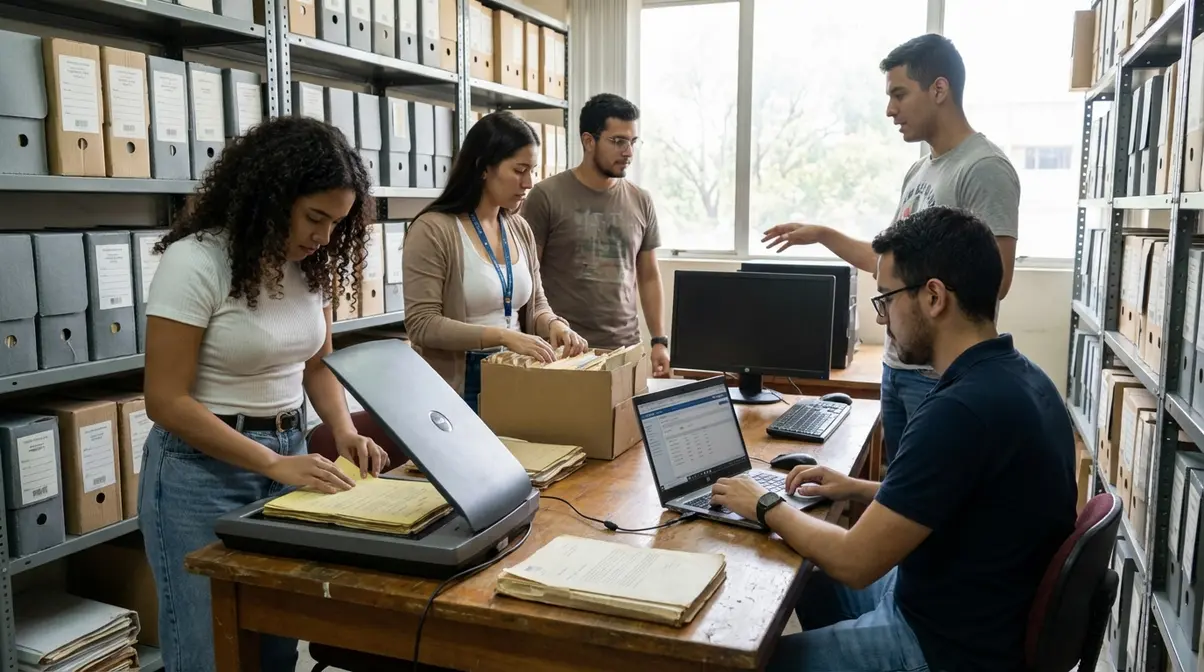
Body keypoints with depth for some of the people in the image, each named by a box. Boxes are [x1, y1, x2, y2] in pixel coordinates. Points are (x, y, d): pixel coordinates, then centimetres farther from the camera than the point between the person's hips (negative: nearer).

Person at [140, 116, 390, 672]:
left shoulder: (310, 266, 0)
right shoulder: (194, 262, -18)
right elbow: (167, 401, -18)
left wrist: (345, 433, -9)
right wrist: (273, 463, -24)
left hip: (290, 455, 6)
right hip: (203, 470, -6)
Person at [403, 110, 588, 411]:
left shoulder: (520, 229, 5)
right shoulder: (433, 230, -15)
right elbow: (422, 324, -19)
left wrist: (554, 324, -11)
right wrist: (503, 336, -25)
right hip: (457, 387, -6)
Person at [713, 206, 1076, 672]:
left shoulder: (961, 409, -31)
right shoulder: (1017, 376, 0)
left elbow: (855, 562, -25)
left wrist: (766, 507, -10)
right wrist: (860, 489, 9)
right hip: (982, 612, 9)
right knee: (811, 582, 26)